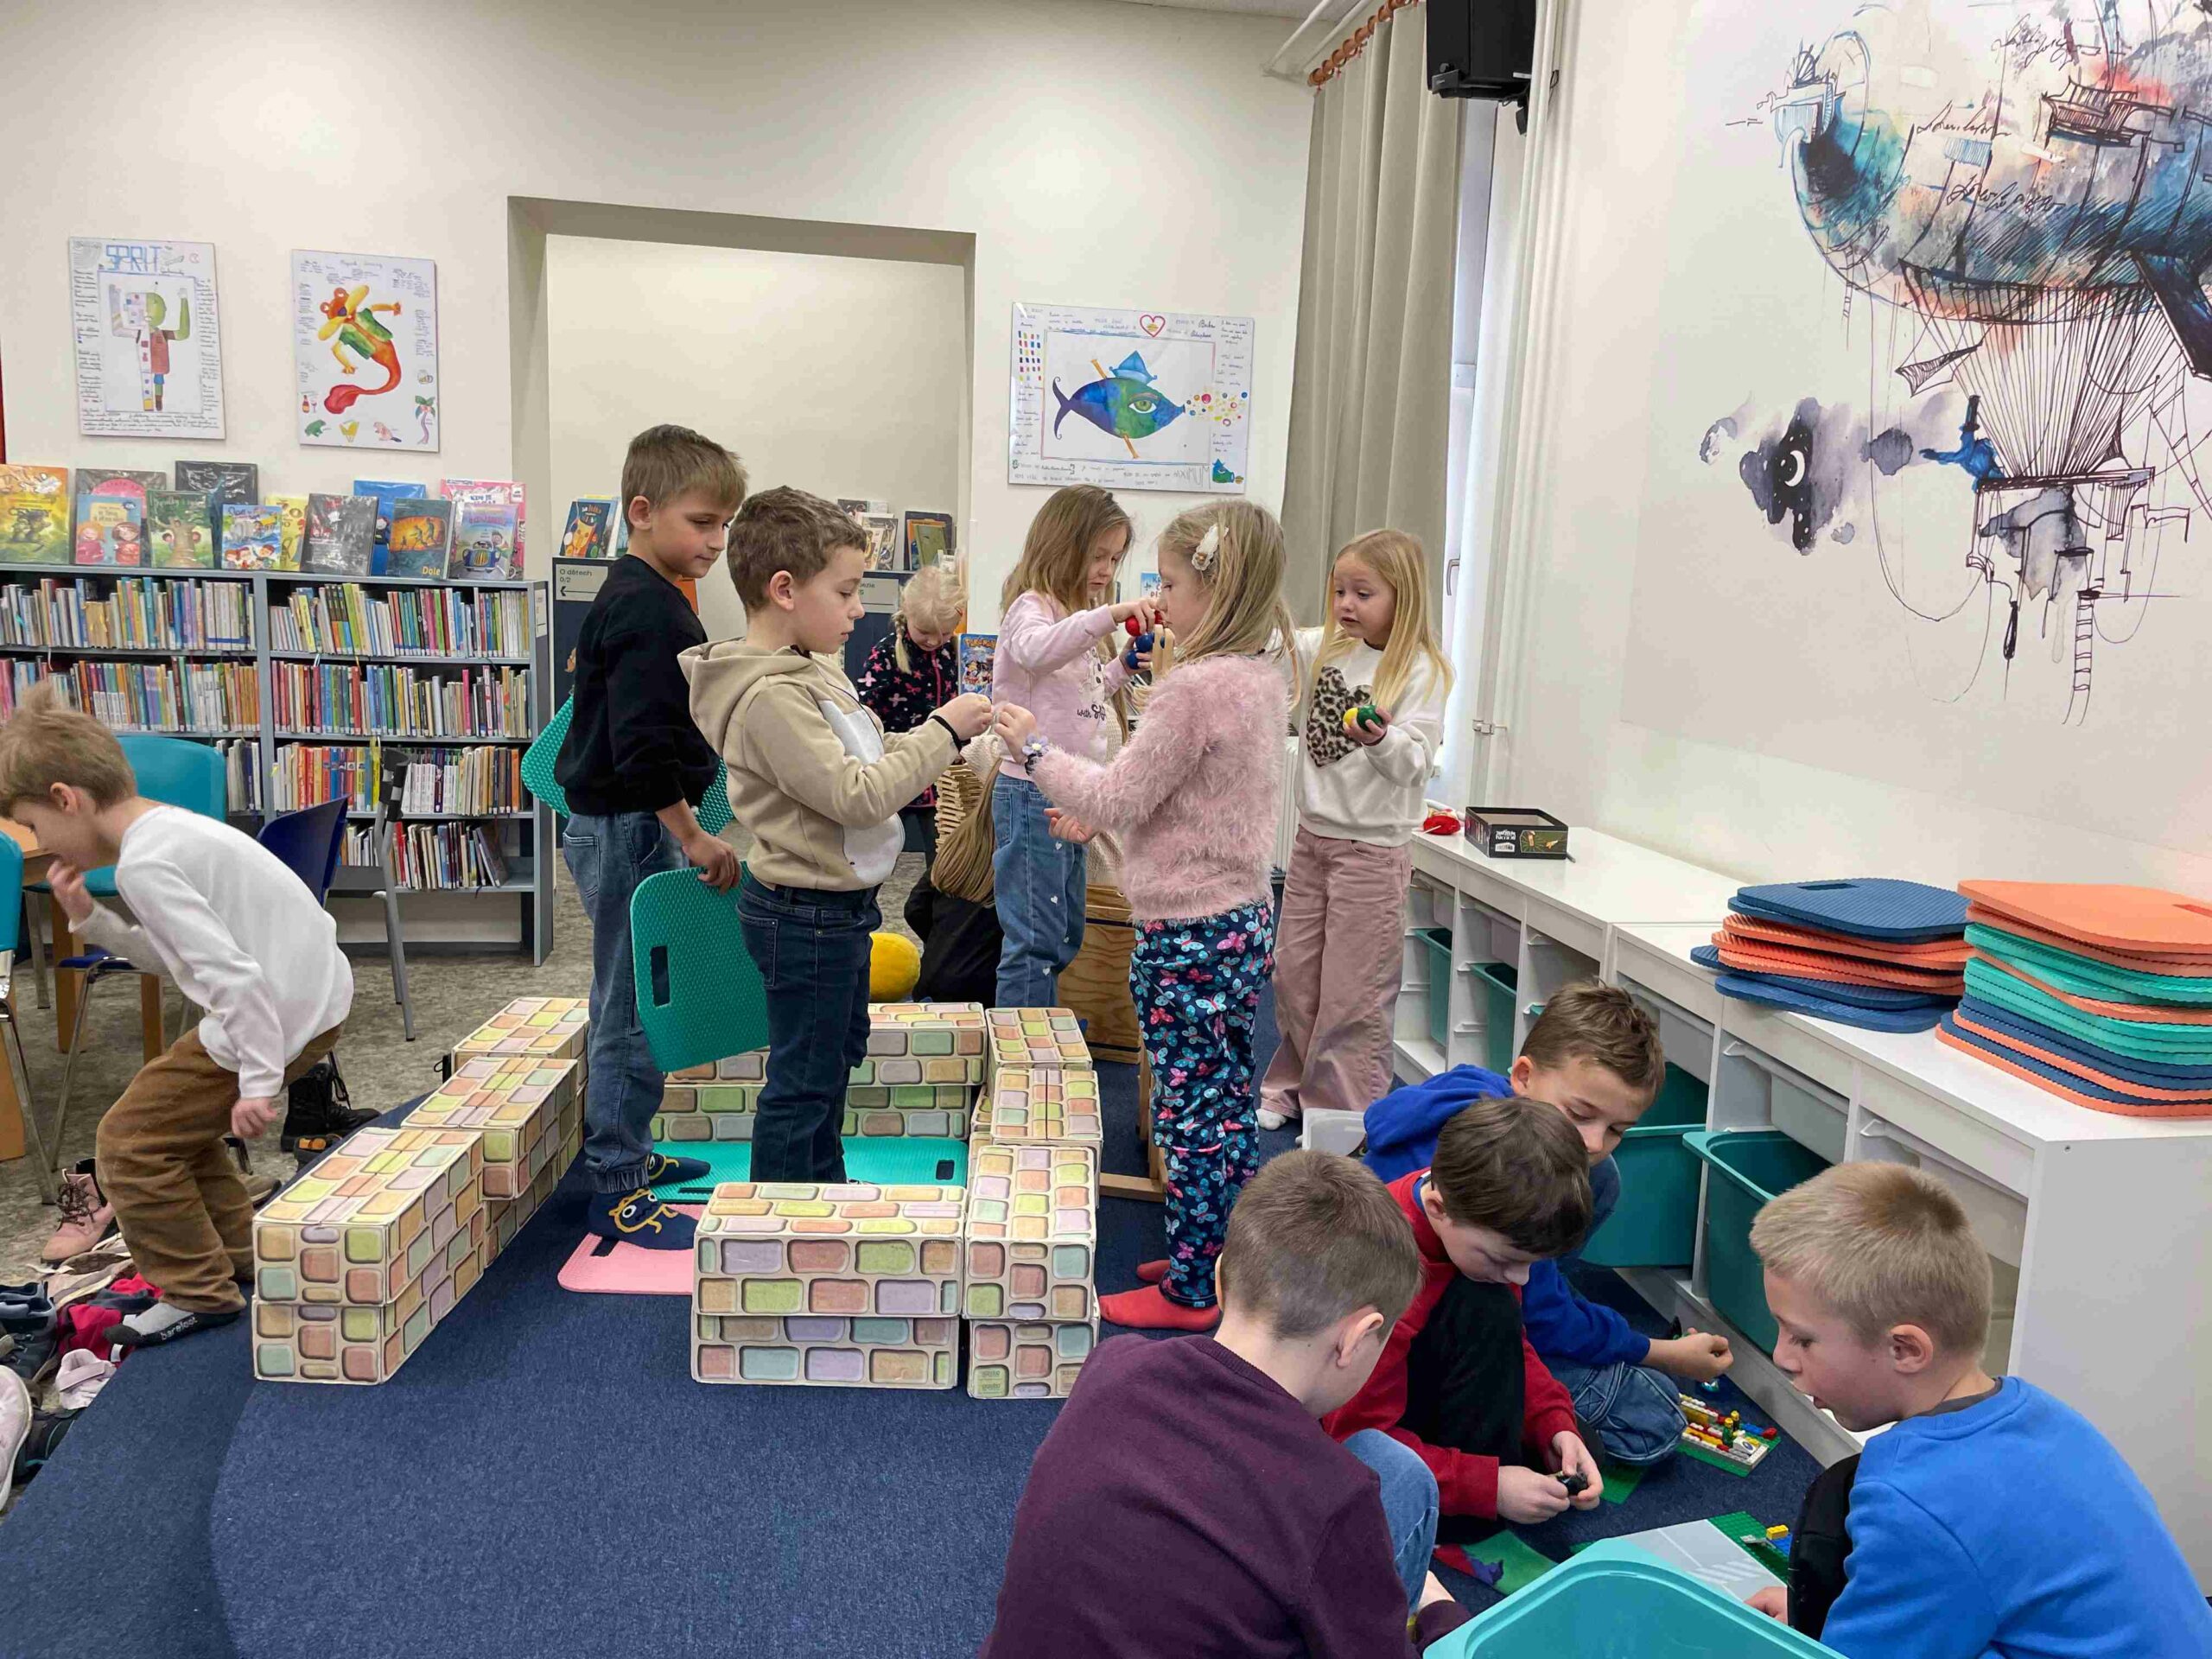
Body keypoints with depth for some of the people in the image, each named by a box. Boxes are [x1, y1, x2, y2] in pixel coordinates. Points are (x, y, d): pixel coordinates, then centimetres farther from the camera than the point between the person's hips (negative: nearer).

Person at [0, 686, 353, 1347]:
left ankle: (199, 1293, 15)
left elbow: (232, 974, -25)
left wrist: (258, 1081, -22)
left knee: (129, 1142, 3)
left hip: (272, 1018, -10)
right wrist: (91, 919, 9)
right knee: (179, 1115, 27)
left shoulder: (144, 863, -18)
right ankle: (237, 1256, 37)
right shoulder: (174, 827, 12)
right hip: (318, 995, 10)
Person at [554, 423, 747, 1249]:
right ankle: (615, 1190, 7)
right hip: (630, 830, -11)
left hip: (625, 827, 11)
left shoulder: (642, 598, 14)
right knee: (635, 1011, -3)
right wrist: (691, 835, -19)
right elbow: (642, 748, -25)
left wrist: (683, 827, 23)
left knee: (630, 1005, 20)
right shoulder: (644, 610, -19)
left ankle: (625, 1153, 34)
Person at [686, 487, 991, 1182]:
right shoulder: (769, 697, -26)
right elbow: (858, 795, -29)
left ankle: (825, 1188, 44)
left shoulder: (814, 667, 6)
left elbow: (867, 754, 15)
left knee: (838, 1053, 25)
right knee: (802, 1079, 4)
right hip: (806, 914, -11)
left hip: (840, 902, 11)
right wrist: (942, 732, -22)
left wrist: (944, 734, 1)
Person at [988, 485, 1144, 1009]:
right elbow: (1035, 650, -36)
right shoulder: (1031, 606, -12)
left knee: (1065, 936, 18)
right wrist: (1109, 614, -42)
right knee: (1035, 940, -6)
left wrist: (1123, 666, 12)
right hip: (1033, 793, -10)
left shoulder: (1077, 617, 18)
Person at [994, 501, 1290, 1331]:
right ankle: (1224, 1261, 32)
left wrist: (1035, 748, -4)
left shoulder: (1196, 686, -21)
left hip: (1189, 934, -9)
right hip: (1242, 919, 10)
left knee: (1191, 1114, 2)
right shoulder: (1257, 674, 8)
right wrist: (1099, 812, 17)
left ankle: (1191, 1291, 16)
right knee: (1226, 1104, 18)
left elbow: (1117, 799, -16)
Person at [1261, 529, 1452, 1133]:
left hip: (1372, 847, -6)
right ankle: (1294, 1085, 32)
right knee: (1294, 975, 15)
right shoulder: (1324, 649, 4)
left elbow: (1415, 762, -19)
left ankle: (1346, 1113, 14)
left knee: (1353, 991, 1)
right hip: (1312, 835, 6)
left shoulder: (1422, 671, -13)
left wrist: (1381, 738, -40)